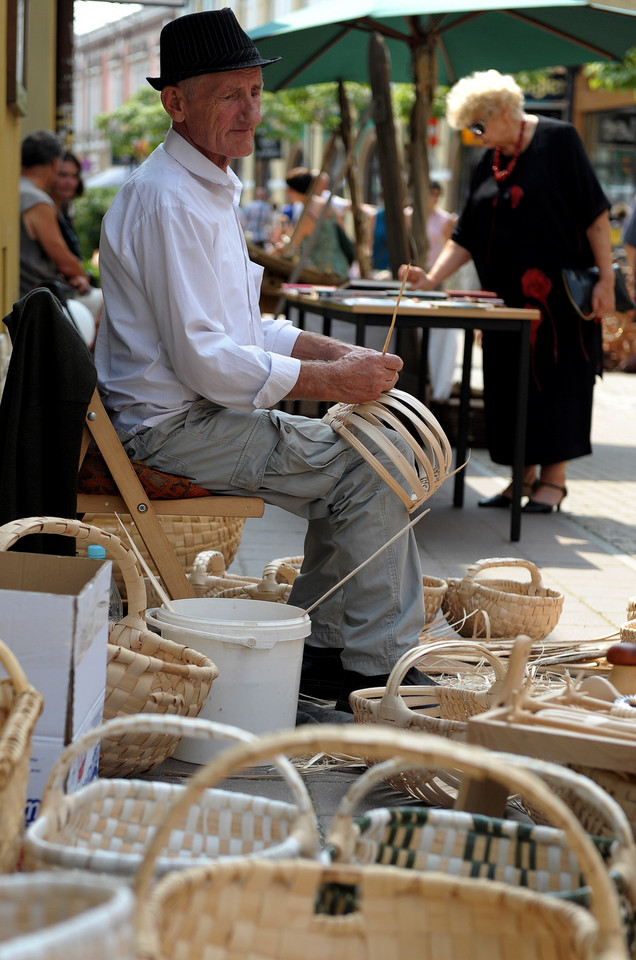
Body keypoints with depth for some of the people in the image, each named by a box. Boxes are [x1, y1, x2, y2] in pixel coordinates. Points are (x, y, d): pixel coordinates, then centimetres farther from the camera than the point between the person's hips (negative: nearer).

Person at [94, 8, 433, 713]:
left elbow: (242, 329, 21)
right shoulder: (168, 201, -19)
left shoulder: (210, 189, 16)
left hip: (201, 411, 10)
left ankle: (323, 652, 12)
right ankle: (373, 664, -3)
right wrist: (331, 379, -18)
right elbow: (204, 361, -24)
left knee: (380, 446, 9)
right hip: (174, 425, -10)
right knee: (366, 468, -14)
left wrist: (335, 353, 5)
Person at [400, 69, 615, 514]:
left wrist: (606, 279, -14)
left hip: (560, 294, -6)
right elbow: (466, 236, 9)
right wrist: (432, 278, -5)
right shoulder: (487, 164, 10)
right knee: (511, 382, 6)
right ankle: (524, 477, 15)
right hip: (508, 295, 6)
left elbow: (595, 212, -10)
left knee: (559, 377, -3)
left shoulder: (557, 139, -7)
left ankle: (553, 478, 4)